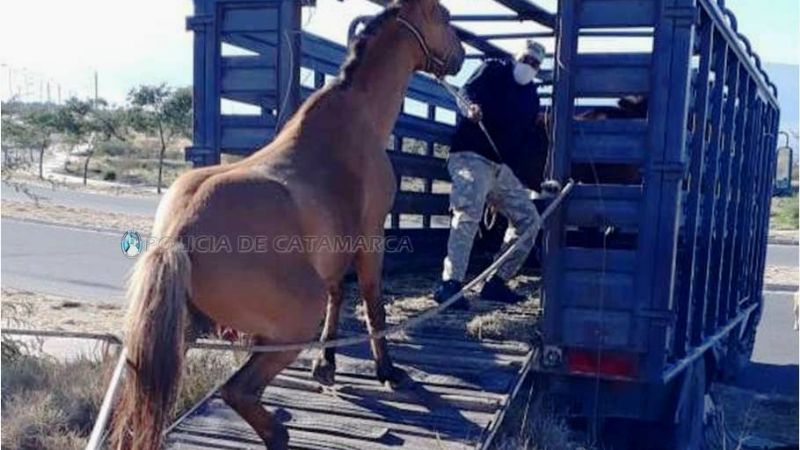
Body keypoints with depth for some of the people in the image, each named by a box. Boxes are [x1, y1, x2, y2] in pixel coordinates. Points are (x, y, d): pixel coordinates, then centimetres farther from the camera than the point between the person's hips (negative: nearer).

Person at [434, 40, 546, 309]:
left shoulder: (532, 97, 22)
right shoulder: (493, 71, 5)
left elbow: (528, 138, 22)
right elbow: (469, 90, -13)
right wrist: (472, 106, -35)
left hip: (502, 167, 8)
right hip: (471, 156, -8)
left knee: (528, 218, 7)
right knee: (469, 211, -26)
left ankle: (497, 283, 12)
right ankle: (450, 284, -32)